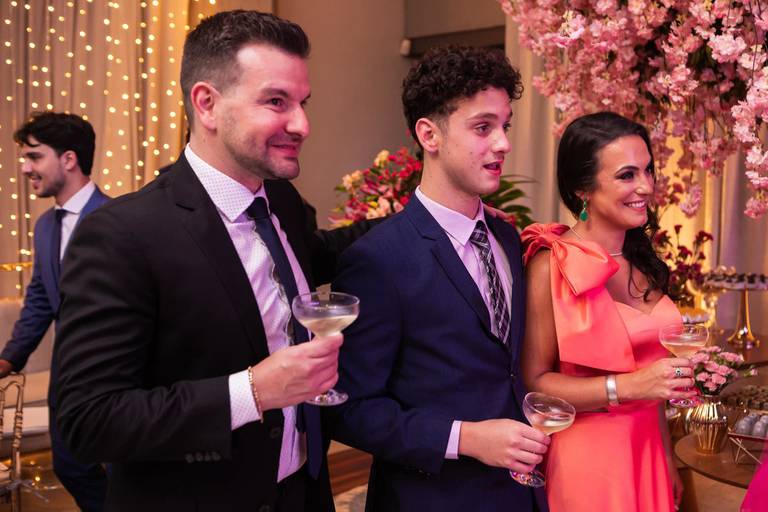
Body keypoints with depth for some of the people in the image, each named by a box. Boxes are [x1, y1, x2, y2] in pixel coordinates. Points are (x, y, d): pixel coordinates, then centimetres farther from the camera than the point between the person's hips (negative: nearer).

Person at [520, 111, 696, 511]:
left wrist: (667, 459, 16)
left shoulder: (642, 262, 3)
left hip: (648, 452, 6)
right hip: (587, 458, -6)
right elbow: (534, 382, -17)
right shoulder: (551, 266, -17)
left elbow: (651, 375, 12)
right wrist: (626, 386, -24)